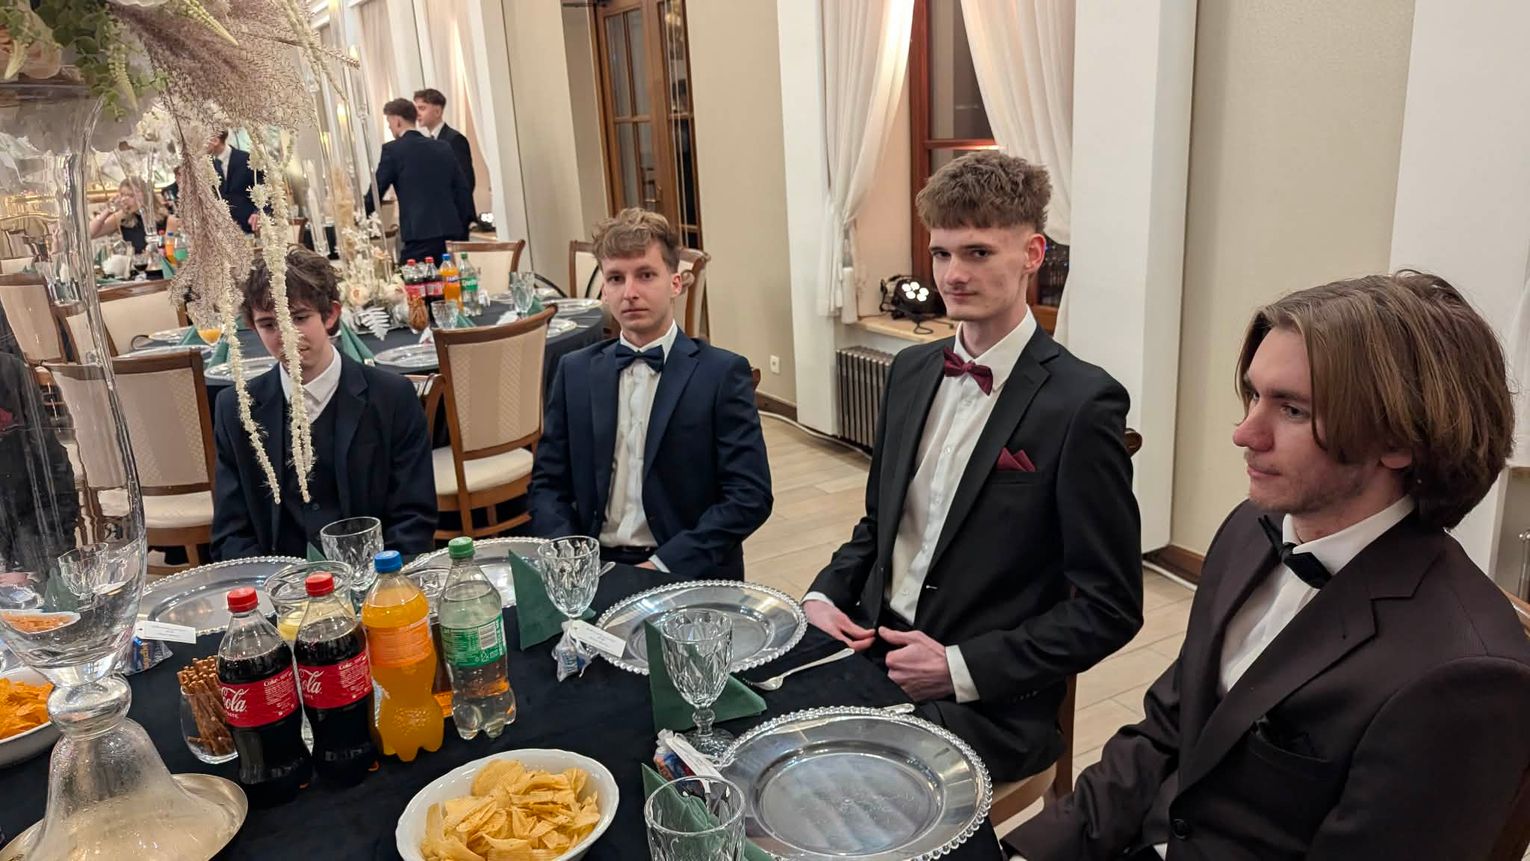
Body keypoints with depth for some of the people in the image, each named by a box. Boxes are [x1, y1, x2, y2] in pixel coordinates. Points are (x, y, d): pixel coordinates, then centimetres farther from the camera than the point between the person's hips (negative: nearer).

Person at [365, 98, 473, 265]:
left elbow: (376, 192, 2)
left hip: (420, 234, -5)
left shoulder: (392, 149, 1)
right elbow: (462, 190, 12)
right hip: (451, 231, 6)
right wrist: (462, 230, 15)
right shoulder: (443, 147, 14)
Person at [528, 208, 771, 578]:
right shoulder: (575, 372, 9)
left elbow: (750, 495, -7)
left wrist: (664, 566, -15)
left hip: (689, 575, -3)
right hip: (593, 570, 3)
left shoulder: (722, 374, -2)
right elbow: (547, 485, 11)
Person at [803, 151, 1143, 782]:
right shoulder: (912, 372, 8)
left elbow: (1110, 608, -11)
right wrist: (823, 597, 1)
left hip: (987, 707, -6)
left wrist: (962, 668, -16)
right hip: (870, 650, 6)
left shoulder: (1083, 404, -14)